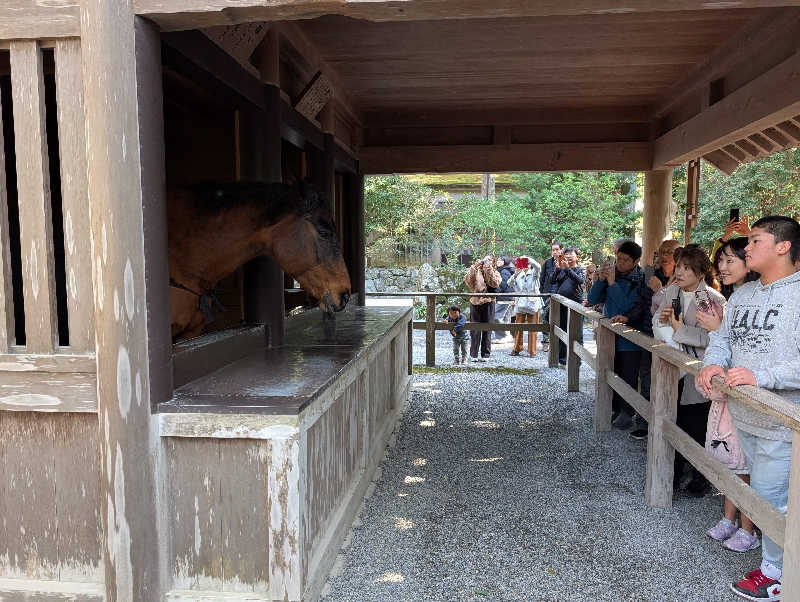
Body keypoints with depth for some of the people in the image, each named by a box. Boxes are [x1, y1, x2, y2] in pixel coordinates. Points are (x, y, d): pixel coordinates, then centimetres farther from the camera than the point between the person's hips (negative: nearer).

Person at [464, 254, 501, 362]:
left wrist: (489, 269, -14)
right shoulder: (476, 271, 11)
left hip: (488, 303, 0)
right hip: (475, 302, 0)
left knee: (487, 330, 3)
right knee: (475, 330, 1)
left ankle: (485, 354, 9)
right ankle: (474, 354, 7)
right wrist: (475, 266, -14)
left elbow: (495, 284, -10)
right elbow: (467, 279, -7)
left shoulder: (495, 273, 11)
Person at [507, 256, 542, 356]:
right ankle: (517, 349, 14)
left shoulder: (534, 273, 3)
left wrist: (527, 258, -17)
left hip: (532, 304, -3)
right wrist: (515, 275, -14)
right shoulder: (519, 275, 12)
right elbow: (510, 284, 2)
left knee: (532, 328, 1)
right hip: (520, 304, 3)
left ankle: (532, 351, 7)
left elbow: (538, 267, -18)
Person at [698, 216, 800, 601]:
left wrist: (761, 377, -31)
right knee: (761, 492, 20)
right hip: (745, 416, 7)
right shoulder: (742, 295, 9)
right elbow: (722, 338, 12)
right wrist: (713, 363, -8)